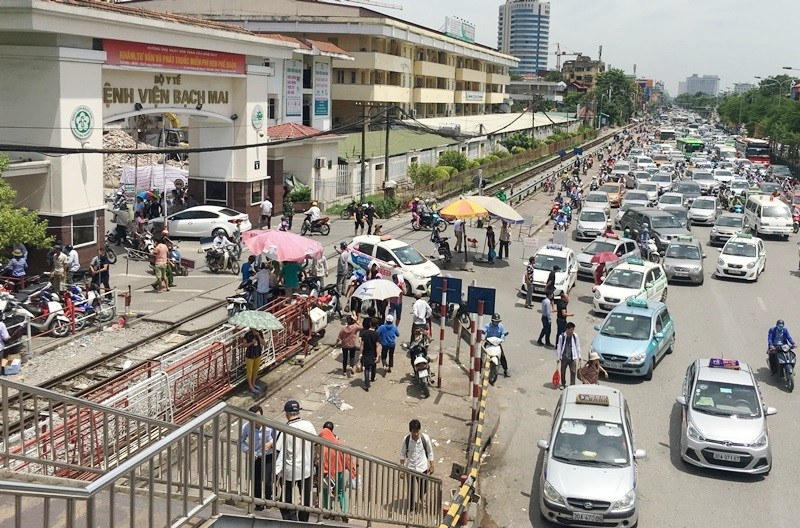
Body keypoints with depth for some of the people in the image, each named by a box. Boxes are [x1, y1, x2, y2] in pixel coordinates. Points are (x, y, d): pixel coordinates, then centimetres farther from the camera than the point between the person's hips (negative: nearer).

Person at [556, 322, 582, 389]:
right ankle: (563, 384, 28)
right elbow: (559, 347, -3)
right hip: (564, 357, -1)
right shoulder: (562, 336, -10)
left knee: (573, 372, 0)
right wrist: (558, 357, -2)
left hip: (573, 357, 1)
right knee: (563, 372, 11)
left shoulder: (575, 336, -3)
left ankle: (572, 385, 10)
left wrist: (579, 355, 10)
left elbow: (578, 346, 8)